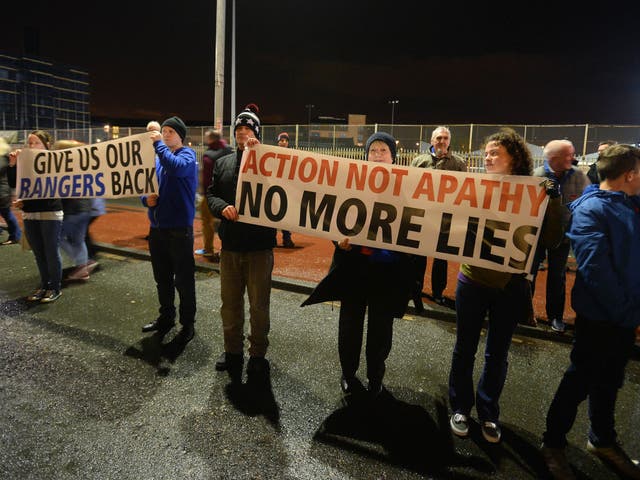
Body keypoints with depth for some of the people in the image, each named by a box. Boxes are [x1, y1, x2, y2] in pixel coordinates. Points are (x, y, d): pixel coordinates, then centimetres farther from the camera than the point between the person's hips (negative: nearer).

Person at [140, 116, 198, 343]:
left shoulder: (187, 154, -6)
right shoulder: (156, 158, 14)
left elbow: (177, 168, -30)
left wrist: (159, 144, -20)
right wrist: (146, 198, -4)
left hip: (179, 228, -7)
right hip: (157, 227, 7)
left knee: (184, 279, 2)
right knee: (162, 278, 17)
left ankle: (187, 323, 16)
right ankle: (166, 317, 34)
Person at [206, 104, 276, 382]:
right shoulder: (223, 163, 9)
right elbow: (210, 194, 9)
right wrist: (222, 207, -13)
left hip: (260, 246, -4)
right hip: (230, 245, 5)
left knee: (259, 305, 8)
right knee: (230, 302, 17)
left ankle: (258, 354, 27)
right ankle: (232, 350, 36)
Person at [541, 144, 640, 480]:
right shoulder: (590, 209, -17)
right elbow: (594, 268, -23)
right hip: (600, 315, -7)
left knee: (609, 379, 21)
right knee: (580, 381, 6)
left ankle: (602, 440, 41)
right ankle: (553, 443, 24)